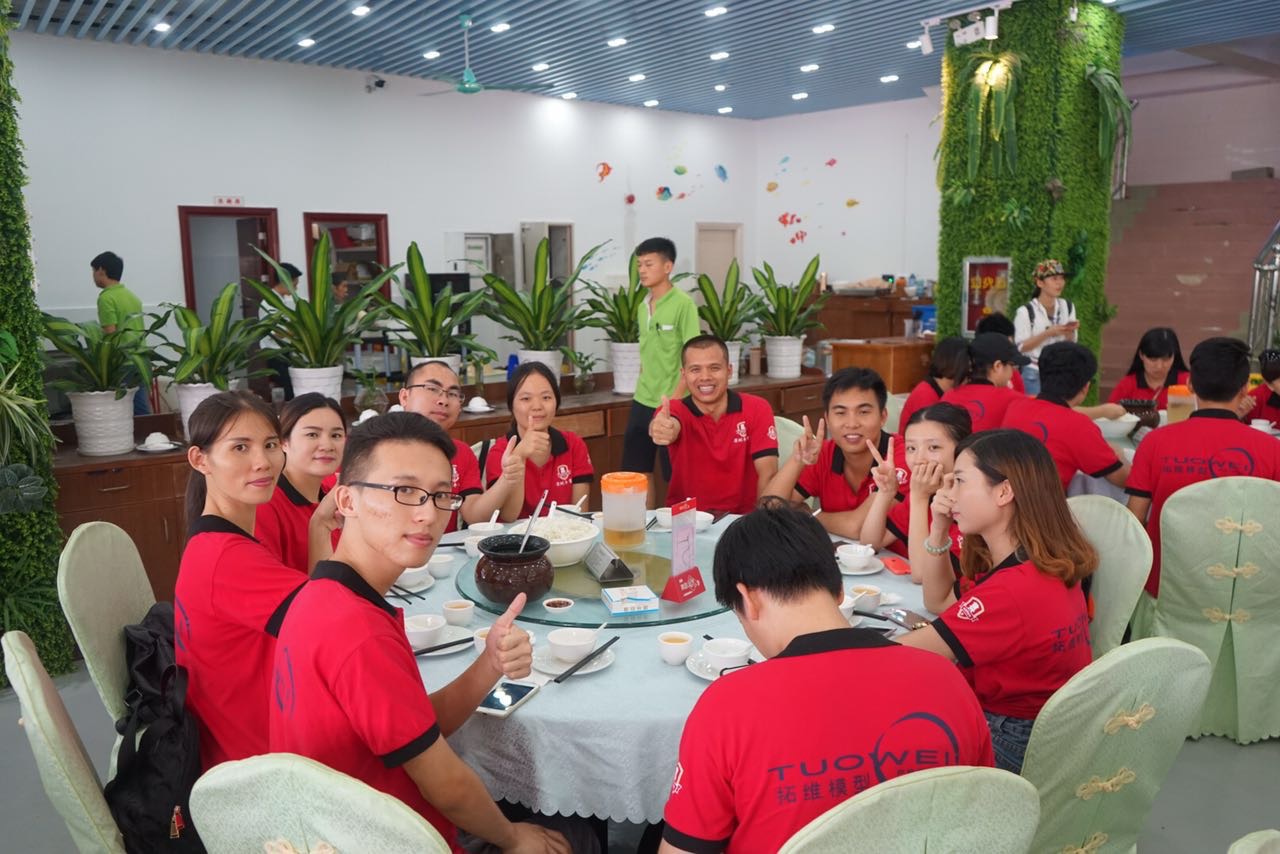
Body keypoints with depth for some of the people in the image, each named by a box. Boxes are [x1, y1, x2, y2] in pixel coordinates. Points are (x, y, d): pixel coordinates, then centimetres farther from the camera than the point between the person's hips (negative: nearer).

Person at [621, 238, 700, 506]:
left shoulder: (683, 304, -11)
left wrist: (674, 399, -18)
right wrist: (641, 390, 13)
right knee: (637, 471, 13)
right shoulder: (644, 306, 10)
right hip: (642, 402, 7)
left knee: (675, 474, 3)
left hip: (670, 403, -7)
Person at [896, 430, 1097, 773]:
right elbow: (939, 603, 13)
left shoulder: (1014, 589, -29)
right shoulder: (1043, 565, 2)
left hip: (1014, 742, -8)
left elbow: (902, 655, -27)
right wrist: (939, 530, 1)